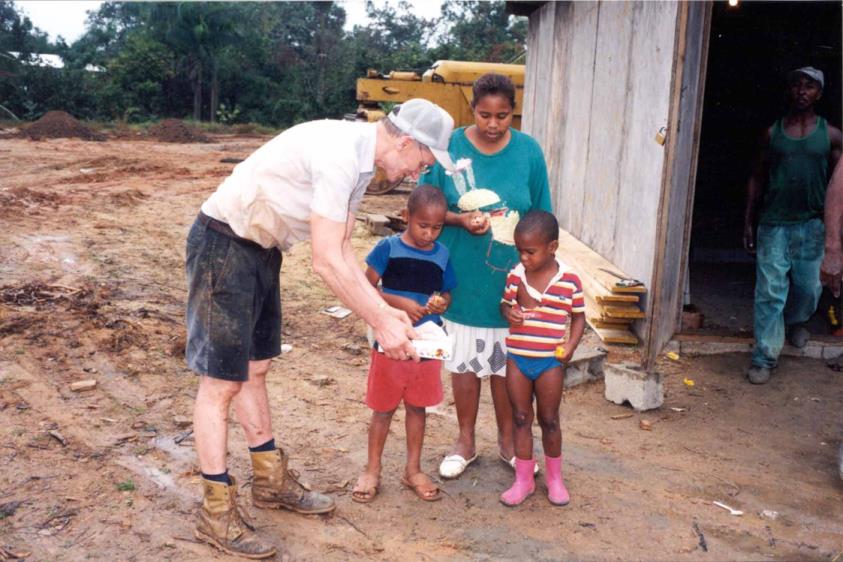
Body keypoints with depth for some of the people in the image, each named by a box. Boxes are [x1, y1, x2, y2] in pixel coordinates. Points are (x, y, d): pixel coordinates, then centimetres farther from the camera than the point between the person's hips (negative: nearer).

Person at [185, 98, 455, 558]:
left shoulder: (362, 158, 4)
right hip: (223, 244, -10)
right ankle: (216, 513, 10)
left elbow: (342, 252, 7)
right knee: (222, 381, -3)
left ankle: (270, 481, 31)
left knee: (255, 368, 17)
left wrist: (383, 309, -1)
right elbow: (326, 263, -28)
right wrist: (381, 324, -20)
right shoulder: (339, 154, -27)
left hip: (261, 249, 10)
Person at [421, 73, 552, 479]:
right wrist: (461, 219, -19)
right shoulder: (449, 146, -5)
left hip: (511, 277, 1)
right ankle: (465, 442, 29)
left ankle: (508, 440, 31)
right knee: (464, 359, 11)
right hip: (463, 275, 0)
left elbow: (540, 219, 5)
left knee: (507, 361, 11)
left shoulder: (529, 151, -1)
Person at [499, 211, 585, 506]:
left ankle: (554, 478, 31)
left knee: (549, 419, 11)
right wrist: (509, 312, -13)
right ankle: (523, 479, 24)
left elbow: (578, 316, 0)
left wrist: (570, 345, -14)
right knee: (521, 418, 11)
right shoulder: (515, 275, -3)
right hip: (517, 358, 2)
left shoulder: (569, 280, -10)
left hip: (550, 360, -2)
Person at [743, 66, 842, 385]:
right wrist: (748, 223, 4)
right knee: (769, 293, -3)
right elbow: (757, 179, 8)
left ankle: (794, 321, 47)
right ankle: (764, 358, 5)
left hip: (812, 226, 1)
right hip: (773, 225, -1)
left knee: (809, 288, 12)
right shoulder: (772, 133, 5)